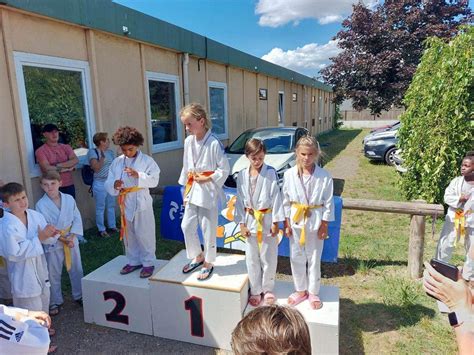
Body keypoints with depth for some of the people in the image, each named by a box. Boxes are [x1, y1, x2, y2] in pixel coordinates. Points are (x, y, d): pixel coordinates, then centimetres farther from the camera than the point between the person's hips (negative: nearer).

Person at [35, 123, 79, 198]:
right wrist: (67, 167, -9)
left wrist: (58, 165, -16)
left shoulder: (66, 147, 9)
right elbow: (47, 168, -15)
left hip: (69, 186, 4)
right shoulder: (40, 151, -3)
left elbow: (75, 160, -6)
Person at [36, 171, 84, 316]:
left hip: (71, 240, 2)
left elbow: (77, 219, -3)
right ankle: (55, 302, 29)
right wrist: (61, 239, -16)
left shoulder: (69, 199, -6)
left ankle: (79, 296, 34)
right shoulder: (41, 205, -12)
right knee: (53, 274, 10)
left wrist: (71, 237, -14)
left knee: (76, 270, 14)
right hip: (52, 244, -2)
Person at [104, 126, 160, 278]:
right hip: (125, 204, 5)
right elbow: (108, 183, 0)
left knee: (144, 234, 4)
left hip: (142, 204, -4)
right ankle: (134, 261, 33)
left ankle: (148, 263, 20)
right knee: (128, 234, 16)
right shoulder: (117, 162, 3)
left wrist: (138, 175, -31)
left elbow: (154, 180, -18)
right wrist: (114, 185, -23)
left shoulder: (147, 160, -8)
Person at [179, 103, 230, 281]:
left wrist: (208, 179, -17)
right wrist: (186, 190, 12)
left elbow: (225, 169, -10)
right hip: (192, 190, 6)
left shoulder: (214, 143, -17)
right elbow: (186, 167, 11)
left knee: (208, 229, 5)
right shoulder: (188, 141, 3)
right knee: (187, 226, 12)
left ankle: (208, 263, 26)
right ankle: (197, 256, 35)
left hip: (208, 191, -6)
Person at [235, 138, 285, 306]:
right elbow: (240, 199, 3)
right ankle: (255, 291, 28)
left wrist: (275, 222, -10)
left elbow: (276, 197, -8)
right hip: (250, 220, 3)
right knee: (252, 259, 11)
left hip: (267, 219, -2)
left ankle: (267, 289, 29)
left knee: (269, 258, 8)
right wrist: (241, 223, 1)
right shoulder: (242, 175, 0)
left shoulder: (270, 173, -9)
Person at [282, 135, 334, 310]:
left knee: (314, 259, 13)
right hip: (296, 221, 2)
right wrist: (286, 223, 0)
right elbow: (286, 200, -1)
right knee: (296, 258, 13)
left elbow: (328, 202, -5)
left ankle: (313, 292, 33)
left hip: (315, 222, -1)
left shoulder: (324, 176, -11)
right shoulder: (289, 174, -7)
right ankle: (300, 290, 35)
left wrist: (324, 225, -4)